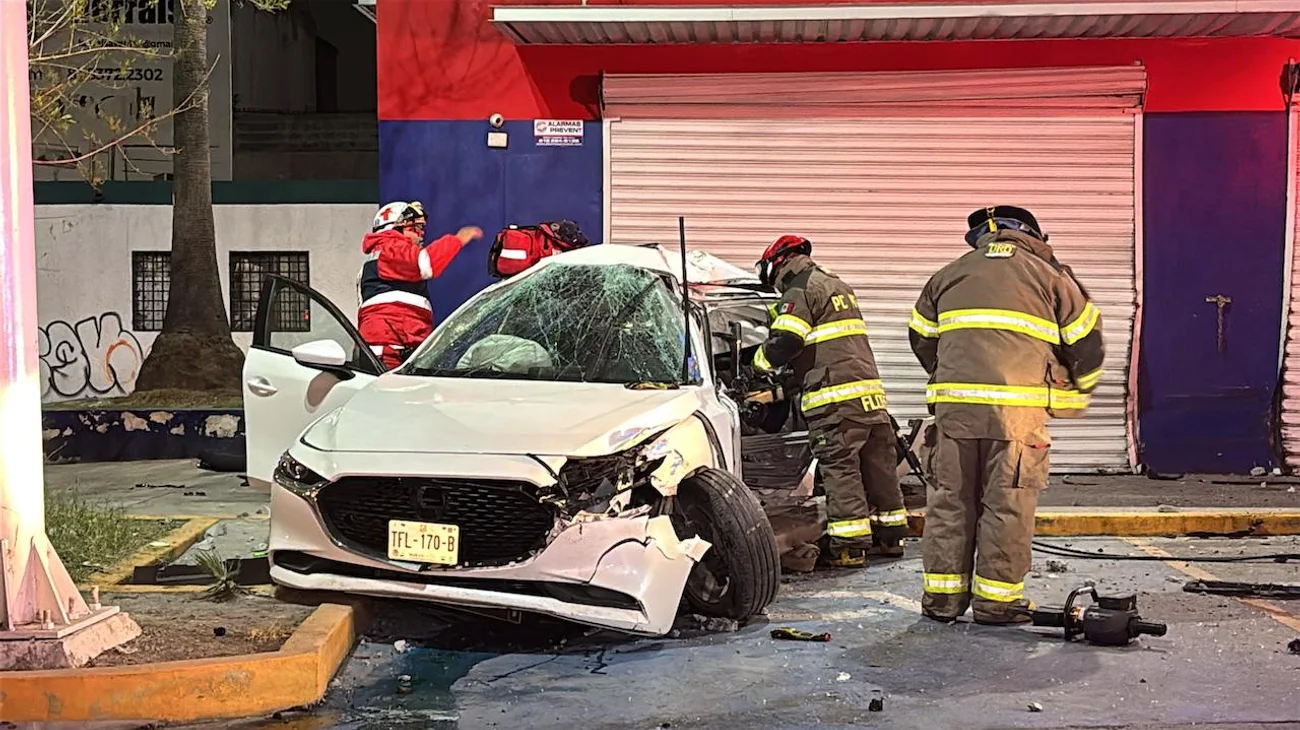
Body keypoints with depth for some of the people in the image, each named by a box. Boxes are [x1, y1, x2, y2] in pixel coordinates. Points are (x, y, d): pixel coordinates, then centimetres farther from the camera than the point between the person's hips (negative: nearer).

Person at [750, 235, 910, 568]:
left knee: (841, 468, -6)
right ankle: (892, 532, 22)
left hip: (836, 398, -8)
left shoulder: (800, 292, -4)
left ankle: (850, 545, -7)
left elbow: (783, 343, -15)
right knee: (878, 464, 14)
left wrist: (760, 360, 7)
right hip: (870, 388, 9)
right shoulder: (840, 287, 25)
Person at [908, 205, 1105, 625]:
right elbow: (1086, 342, 11)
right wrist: (1075, 395, 27)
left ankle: (942, 594, 14)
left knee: (950, 498, 9)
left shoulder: (948, 275, 18)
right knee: (1008, 503, 4)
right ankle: (996, 598, 7)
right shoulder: (1049, 276, 11)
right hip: (1018, 405, -3)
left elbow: (921, 338, 23)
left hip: (954, 402, 3)